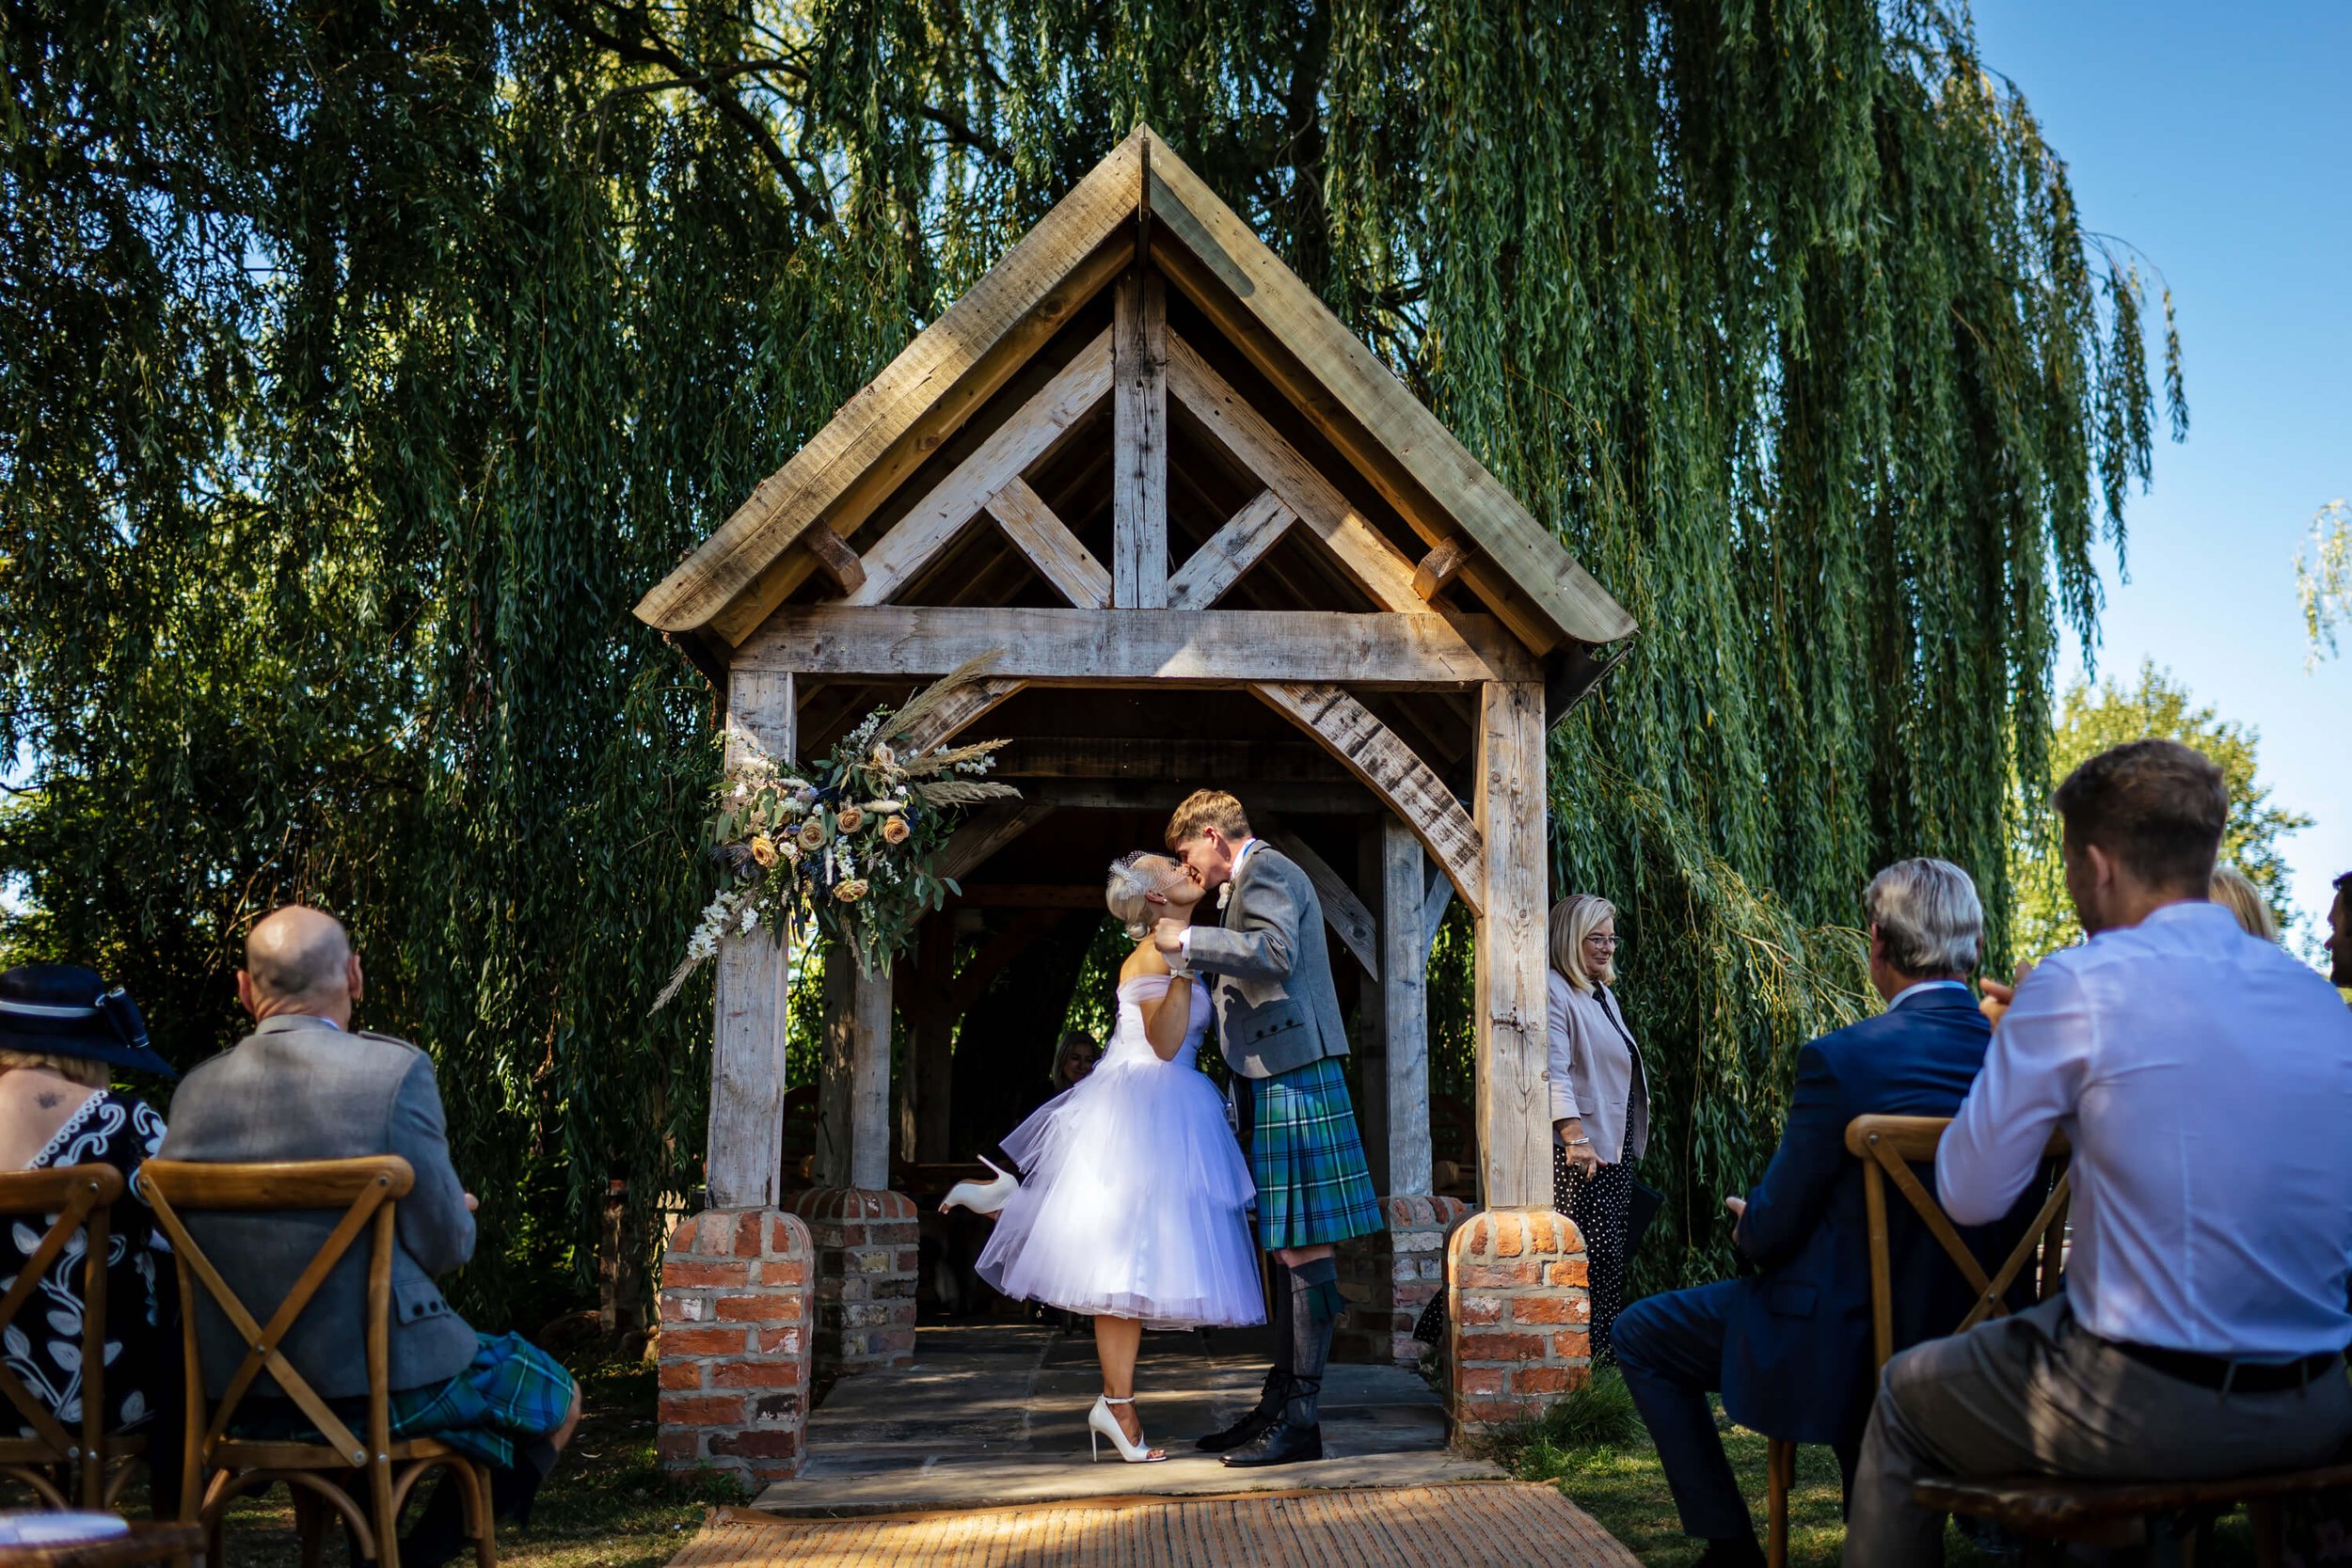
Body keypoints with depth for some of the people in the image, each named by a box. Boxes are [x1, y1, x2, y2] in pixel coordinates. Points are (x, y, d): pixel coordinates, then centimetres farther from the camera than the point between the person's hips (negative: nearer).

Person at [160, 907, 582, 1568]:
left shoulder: (194, 1090, -1)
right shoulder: (396, 1069, -16)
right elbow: (445, 1246, -12)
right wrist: (459, 1215, 12)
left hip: (235, 1391, 6)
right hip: (382, 1383, -6)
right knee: (559, 1398, 19)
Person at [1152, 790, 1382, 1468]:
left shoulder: (1265, 868, -7)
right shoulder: (1259, 875, 24)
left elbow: (1275, 952, -24)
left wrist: (1188, 941, -18)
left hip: (1293, 1077, -11)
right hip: (1278, 1080, 11)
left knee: (1301, 1248, -9)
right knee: (1285, 1247, 12)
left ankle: (1302, 1418, -7)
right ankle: (1280, 1402, 19)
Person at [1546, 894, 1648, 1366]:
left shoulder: (1602, 992, 20)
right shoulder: (1552, 991, -10)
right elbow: (1554, 1071, -19)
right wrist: (1575, 1136, -27)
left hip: (1617, 1148, 9)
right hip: (1579, 1150, -9)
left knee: (1612, 1257, 7)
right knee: (1594, 1255, -11)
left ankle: (1607, 1351, 11)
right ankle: (1587, 1357, -6)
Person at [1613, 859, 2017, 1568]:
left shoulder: (1840, 1058, -23)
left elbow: (1773, 1229, -16)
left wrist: (1750, 1227, 9)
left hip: (1843, 1340, -6)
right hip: (1968, 1335, 7)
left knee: (1641, 1335, 13)